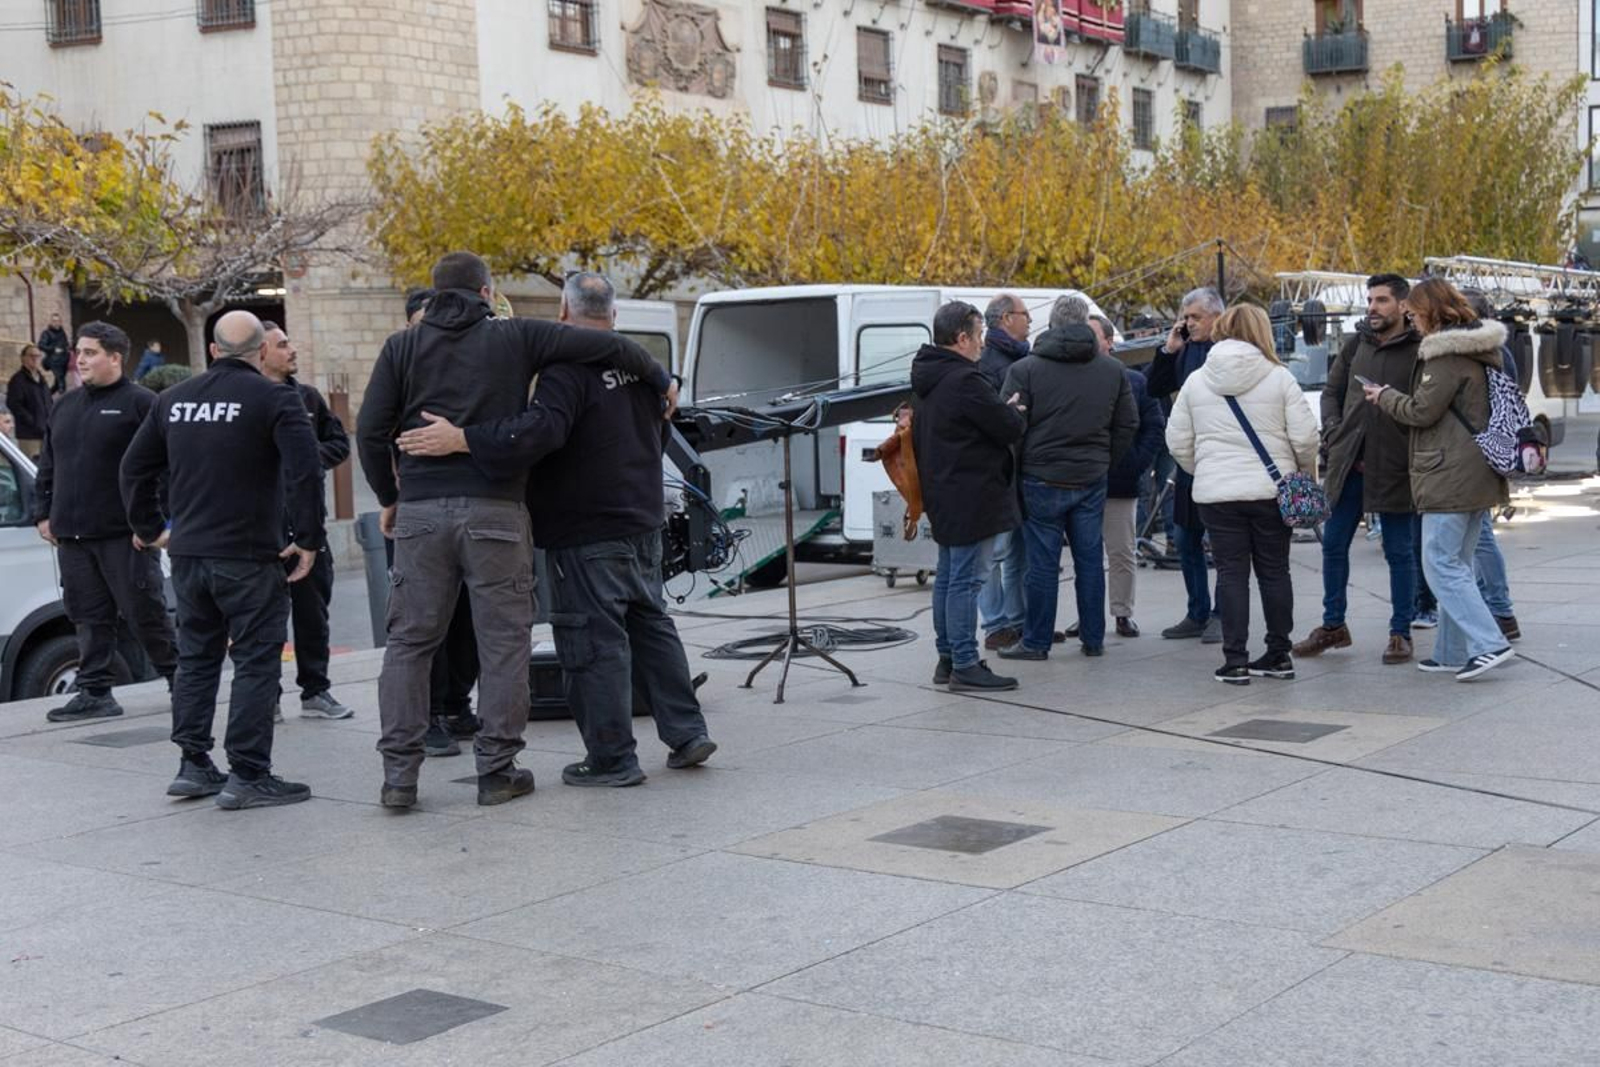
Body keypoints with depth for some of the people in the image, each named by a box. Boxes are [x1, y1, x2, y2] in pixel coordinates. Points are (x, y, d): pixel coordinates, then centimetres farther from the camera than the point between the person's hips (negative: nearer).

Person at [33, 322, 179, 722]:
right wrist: (43, 514, 15)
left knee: (145, 613, 0)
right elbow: (47, 467, 24)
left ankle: (180, 679, 14)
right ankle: (94, 693, 12)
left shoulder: (141, 403, -5)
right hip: (72, 536, 6)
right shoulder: (65, 407, 17)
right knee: (89, 617, 7)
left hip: (123, 535, -6)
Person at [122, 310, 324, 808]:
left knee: (196, 657, 16)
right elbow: (304, 471, -18)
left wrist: (149, 527, 23)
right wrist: (309, 539, -11)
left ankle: (193, 764, 19)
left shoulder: (173, 399, 11)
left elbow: (135, 468, 15)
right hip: (248, 557, -6)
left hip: (188, 555, 6)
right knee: (256, 662, -1)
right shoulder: (274, 399, -9)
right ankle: (247, 776, -2)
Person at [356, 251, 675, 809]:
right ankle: (497, 770, 7)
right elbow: (607, 343, 2)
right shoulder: (514, 338, 6)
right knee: (502, 642, 6)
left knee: (408, 642, 8)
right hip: (494, 511, -2)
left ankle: (399, 773, 5)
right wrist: (662, 381, 18)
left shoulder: (402, 347, 10)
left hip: (420, 511, 2)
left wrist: (388, 497, 18)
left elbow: (371, 432, 4)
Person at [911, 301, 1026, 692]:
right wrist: (1016, 413, 5)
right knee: (966, 579, -8)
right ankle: (964, 666, -6)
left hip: (941, 493, 10)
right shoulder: (965, 381, -19)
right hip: (971, 494, -10)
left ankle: (947, 658, 23)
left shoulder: (926, 380, 13)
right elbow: (1008, 429, -16)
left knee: (947, 577, 16)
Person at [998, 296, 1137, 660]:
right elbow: (1128, 424, 10)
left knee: (1042, 562, 2)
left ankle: (1036, 642, 7)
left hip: (1042, 480, -3)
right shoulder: (1112, 370, 5)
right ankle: (1093, 639, 16)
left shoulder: (1024, 370, -9)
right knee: (1090, 559, 10)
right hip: (1092, 480, 3)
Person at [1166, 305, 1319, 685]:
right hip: (1271, 490, 0)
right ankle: (1279, 655, 17)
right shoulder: (1279, 378, -4)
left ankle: (1235, 661, 1)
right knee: (1274, 571, 10)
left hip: (1217, 494, 1)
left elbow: (1178, 441, 6)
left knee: (1231, 573, 4)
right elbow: (1305, 437, -7)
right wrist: (1306, 470, 12)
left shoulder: (1196, 381, 3)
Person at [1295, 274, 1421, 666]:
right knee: (1334, 545, 11)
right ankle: (1333, 625, 24)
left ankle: (1401, 633, 15)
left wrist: (1411, 456, -14)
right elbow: (1331, 392, 16)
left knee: (1399, 552, 5)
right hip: (1348, 464, 5)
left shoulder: (1419, 351, -6)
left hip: (1393, 468, -5)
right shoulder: (1356, 344, 10)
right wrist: (1333, 436, 3)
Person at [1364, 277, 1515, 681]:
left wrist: (1384, 397, 3)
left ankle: (1489, 644, -13)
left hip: (1449, 477, -10)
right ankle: (1453, 651, 18)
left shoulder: (1448, 355, -16)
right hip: (1478, 475, 10)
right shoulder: (1479, 349, 15)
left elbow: (1422, 411, -15)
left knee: (1441, 565, -7)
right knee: (1457, 564, 14)